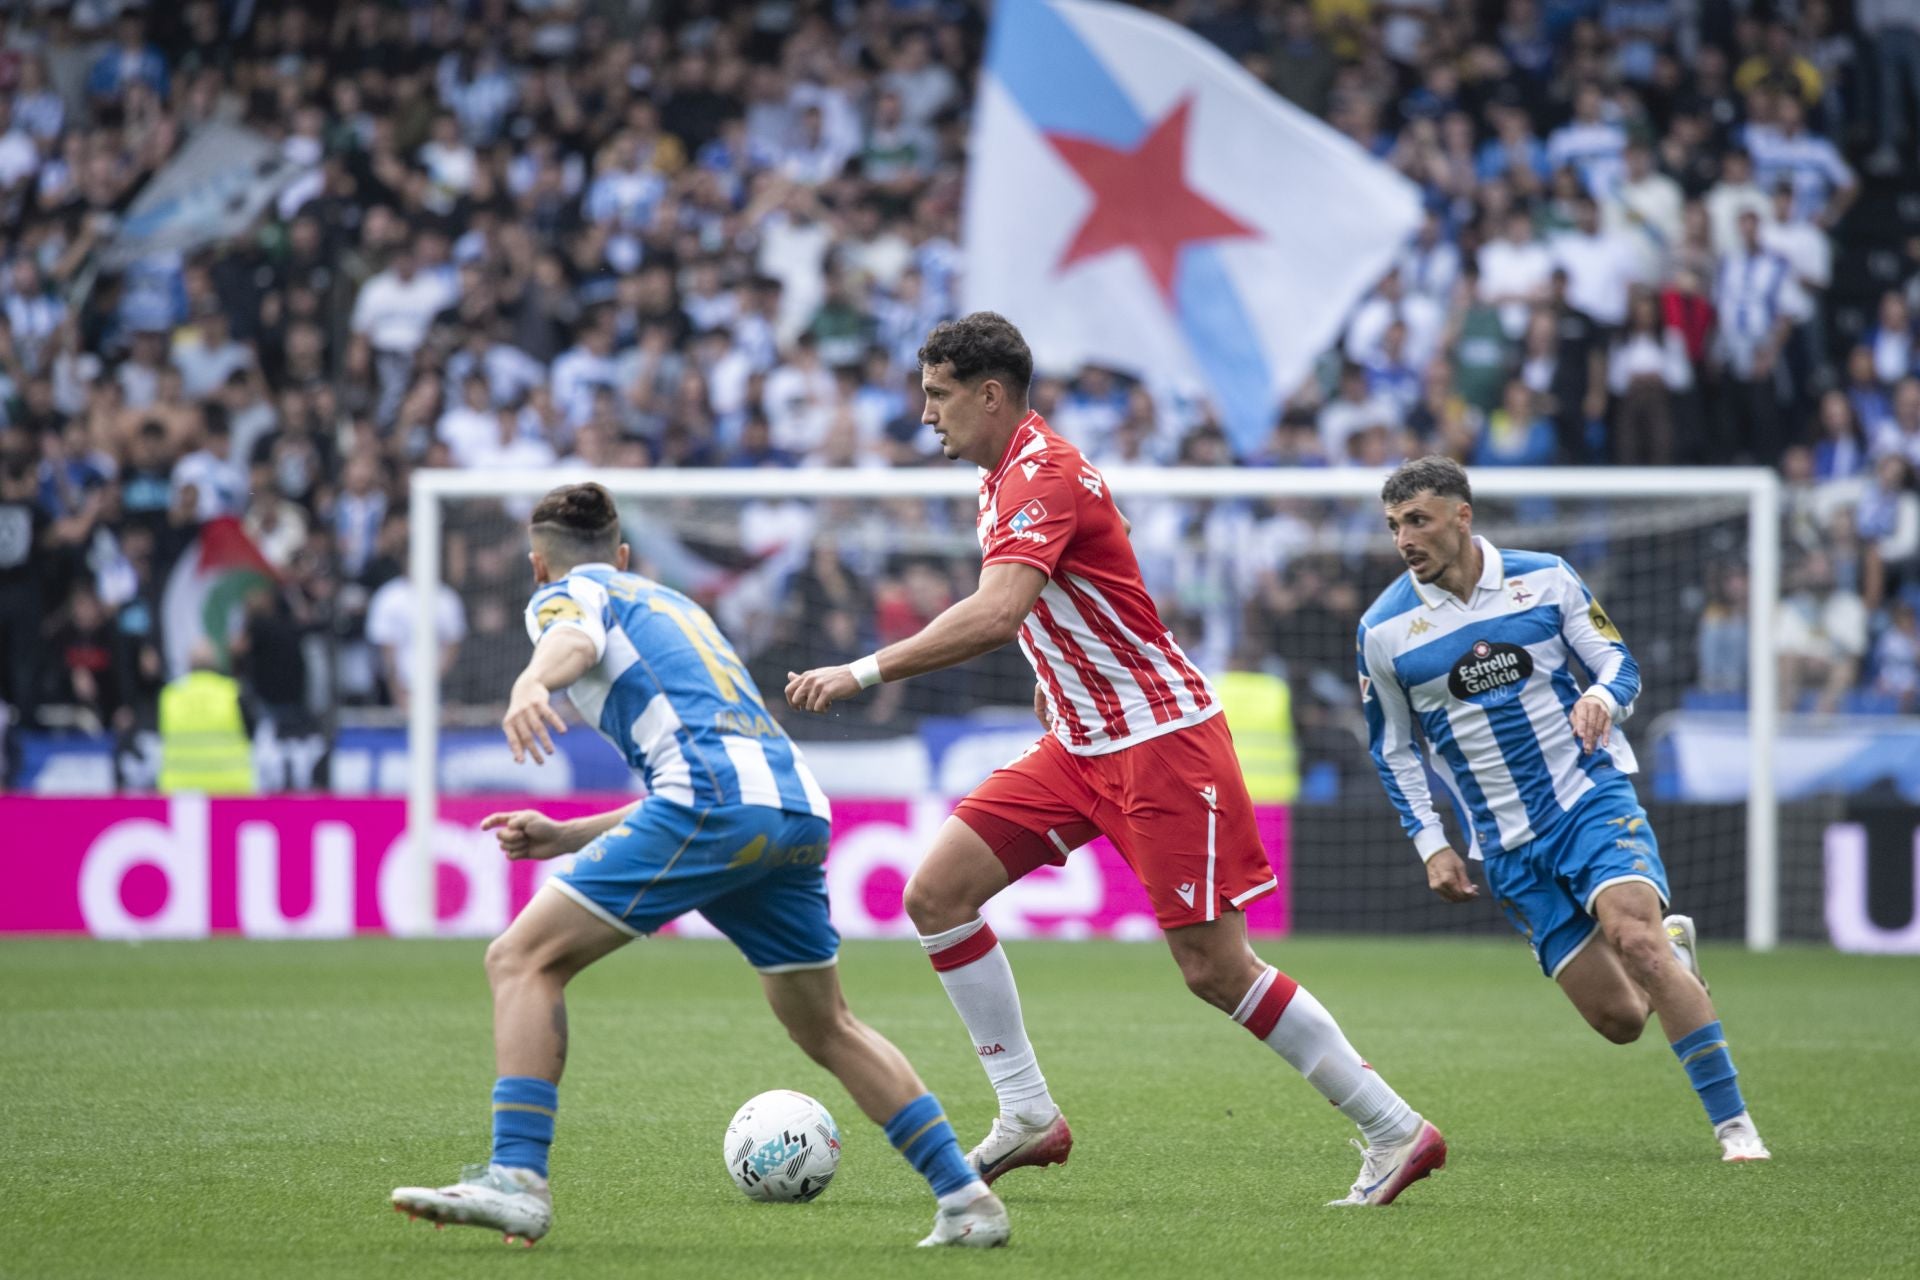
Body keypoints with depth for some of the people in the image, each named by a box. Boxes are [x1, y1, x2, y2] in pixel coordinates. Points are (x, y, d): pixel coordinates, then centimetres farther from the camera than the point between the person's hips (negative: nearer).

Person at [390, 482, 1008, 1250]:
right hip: (800, 807, 8)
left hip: (717, 797, -8)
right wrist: (563, 839, 39)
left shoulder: (567, 593, 15)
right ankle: (967, 1200, 22)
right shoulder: (671, 605, 37)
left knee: (523, 960, -4)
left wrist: (530, 685, -36)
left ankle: (516, 1180, -18)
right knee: (826, 1028, 24)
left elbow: (575, 640, -14)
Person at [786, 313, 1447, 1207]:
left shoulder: (1046, 476, -20)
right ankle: (1028, 1117, 3)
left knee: (1214, 969, -9)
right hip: (1083, 744, 9)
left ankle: (1395, 1132, 1)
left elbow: (997, 614, -36)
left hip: (1162, 739, -9)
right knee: (936, 893, -2)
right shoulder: (1001, 479, 10)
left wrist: (864, 673, -37)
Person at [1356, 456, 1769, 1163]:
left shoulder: (1545, 577, -2)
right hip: (1507, 849, 1)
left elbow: (1619, 662, 5)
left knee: (1633, 935, -28)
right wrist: (1430, 844, 3)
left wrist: (1601, 696, -19)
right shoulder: (1383, 631, -2)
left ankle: (1733, 1122, -23)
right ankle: (1672, 947, 32)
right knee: (1618, 1020, -5)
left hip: (1593, 796, -1)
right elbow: (1392, 747, 11)